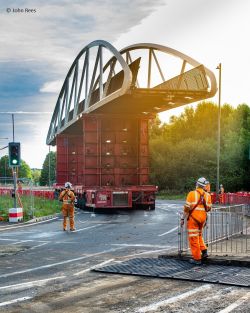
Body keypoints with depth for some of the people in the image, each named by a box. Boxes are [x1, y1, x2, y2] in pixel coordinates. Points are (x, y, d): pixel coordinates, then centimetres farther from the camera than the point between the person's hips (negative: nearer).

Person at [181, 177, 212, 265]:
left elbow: (187, 208, -10)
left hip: (193, 218, -5)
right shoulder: (207, 195, 4)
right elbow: (208, 208, 6)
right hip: (203, 218, 5)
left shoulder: (192, 194, -8)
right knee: (199, 235, 25)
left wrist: (183, 219, -4)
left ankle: (197, 259, 5)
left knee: (193, 238, 2)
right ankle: (204, 251, 11)